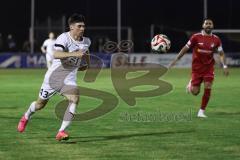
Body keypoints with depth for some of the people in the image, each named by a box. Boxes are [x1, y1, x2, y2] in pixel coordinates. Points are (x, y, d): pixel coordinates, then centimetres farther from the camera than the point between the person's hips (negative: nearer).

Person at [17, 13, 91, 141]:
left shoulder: (86, 41, 1)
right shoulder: (64, 38, -20)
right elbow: (56, 54, -38)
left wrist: (87, 64, 27)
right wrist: (74, 54, -47)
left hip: (69, 78, 4)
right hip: (54, 75, -4)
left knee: (75, 98, -25)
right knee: (40, 103, 11)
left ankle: (61, 132, -21)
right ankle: (26, 117, 46)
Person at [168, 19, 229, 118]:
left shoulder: (216, 39, -2)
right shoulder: (196, 37, -8)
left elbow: (221, 54, 4)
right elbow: (185, 48, -2)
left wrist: (224, 66, -9)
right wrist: (175, 60, -4)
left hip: (209, 67, 2)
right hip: (197, 67, -2)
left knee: (208, 88, -12)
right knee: (195, 92, -3)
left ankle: (202, 111, 2)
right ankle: (191, 83, 35)